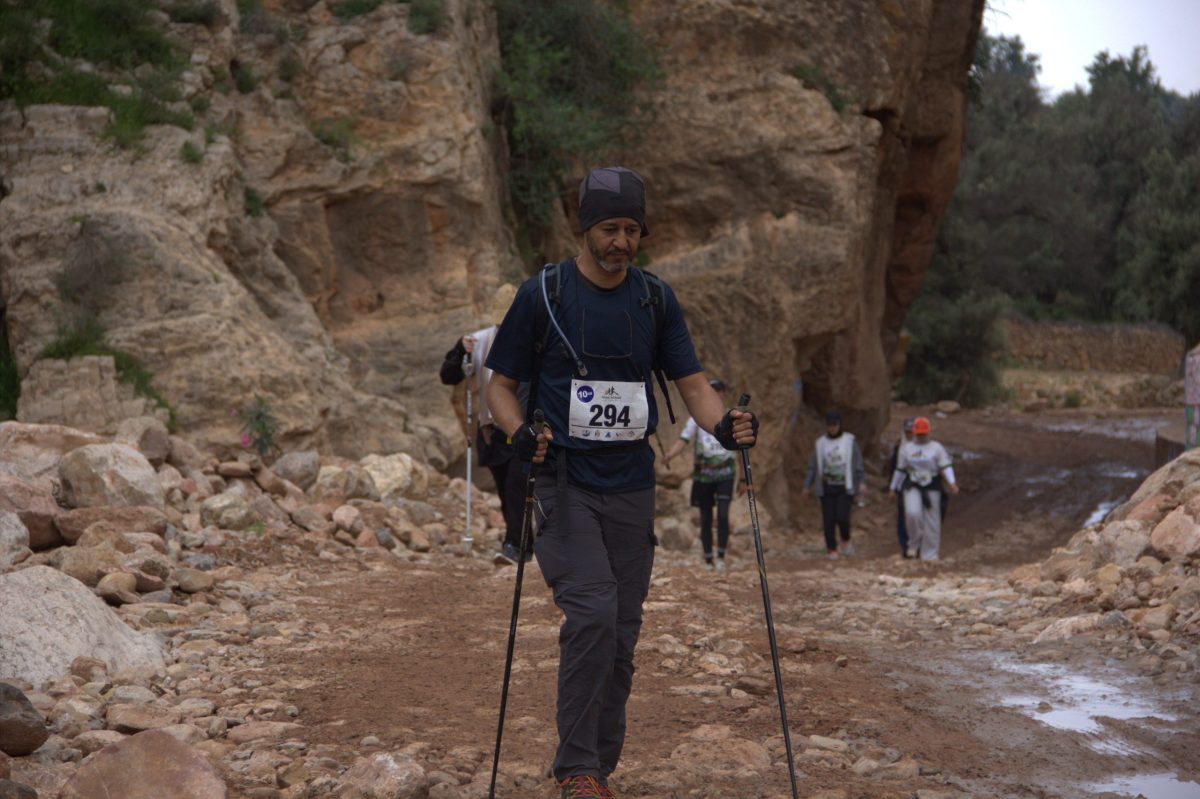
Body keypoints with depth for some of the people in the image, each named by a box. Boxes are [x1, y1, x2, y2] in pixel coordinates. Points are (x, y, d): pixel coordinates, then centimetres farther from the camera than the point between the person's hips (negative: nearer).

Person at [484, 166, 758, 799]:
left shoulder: (655, 299, 7)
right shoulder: (544, 293, -2)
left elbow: (691, 382, 7)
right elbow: (500, 383, 2)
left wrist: (723, 425, -14)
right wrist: (520, 433, -18)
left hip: (631, 487, 4)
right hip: (565, 485, -4)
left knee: (622, 633, 6)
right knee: (592, 612, -20)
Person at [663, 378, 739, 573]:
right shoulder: (697, 418, 3)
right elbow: (683, 440, -9)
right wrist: (669, 454, -29)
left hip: (725, 473, 0)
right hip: (703, 474, 0)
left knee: (723, 515, -16)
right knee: (706, 519, 4)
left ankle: (721, 556, -6)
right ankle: (708, 561, 12)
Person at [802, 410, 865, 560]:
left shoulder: (849, 441, -1)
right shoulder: (820, 444, 5)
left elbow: (857, 462, -1)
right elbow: (813, 466, 7)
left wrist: (860, 482, -10)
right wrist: (807, 486, 4)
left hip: (845, 487, -2)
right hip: (827, 487, 2)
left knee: (842, 517, -14)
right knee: (828, 519, -2)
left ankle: (846, 540, 14)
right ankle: (831, 549, 8)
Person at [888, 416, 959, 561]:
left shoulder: (937, 448, 5)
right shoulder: (906, 448, 11)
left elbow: (945, 467, -4)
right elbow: (900, 470, 17)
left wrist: (951, 483, -19)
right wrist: (893, 488, 19)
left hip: (932, 488, 0)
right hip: (912, 487, 0)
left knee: (932, 522, -1)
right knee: (912, 512, -25)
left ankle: (929, 555, 6)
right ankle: (914, 544, -4)